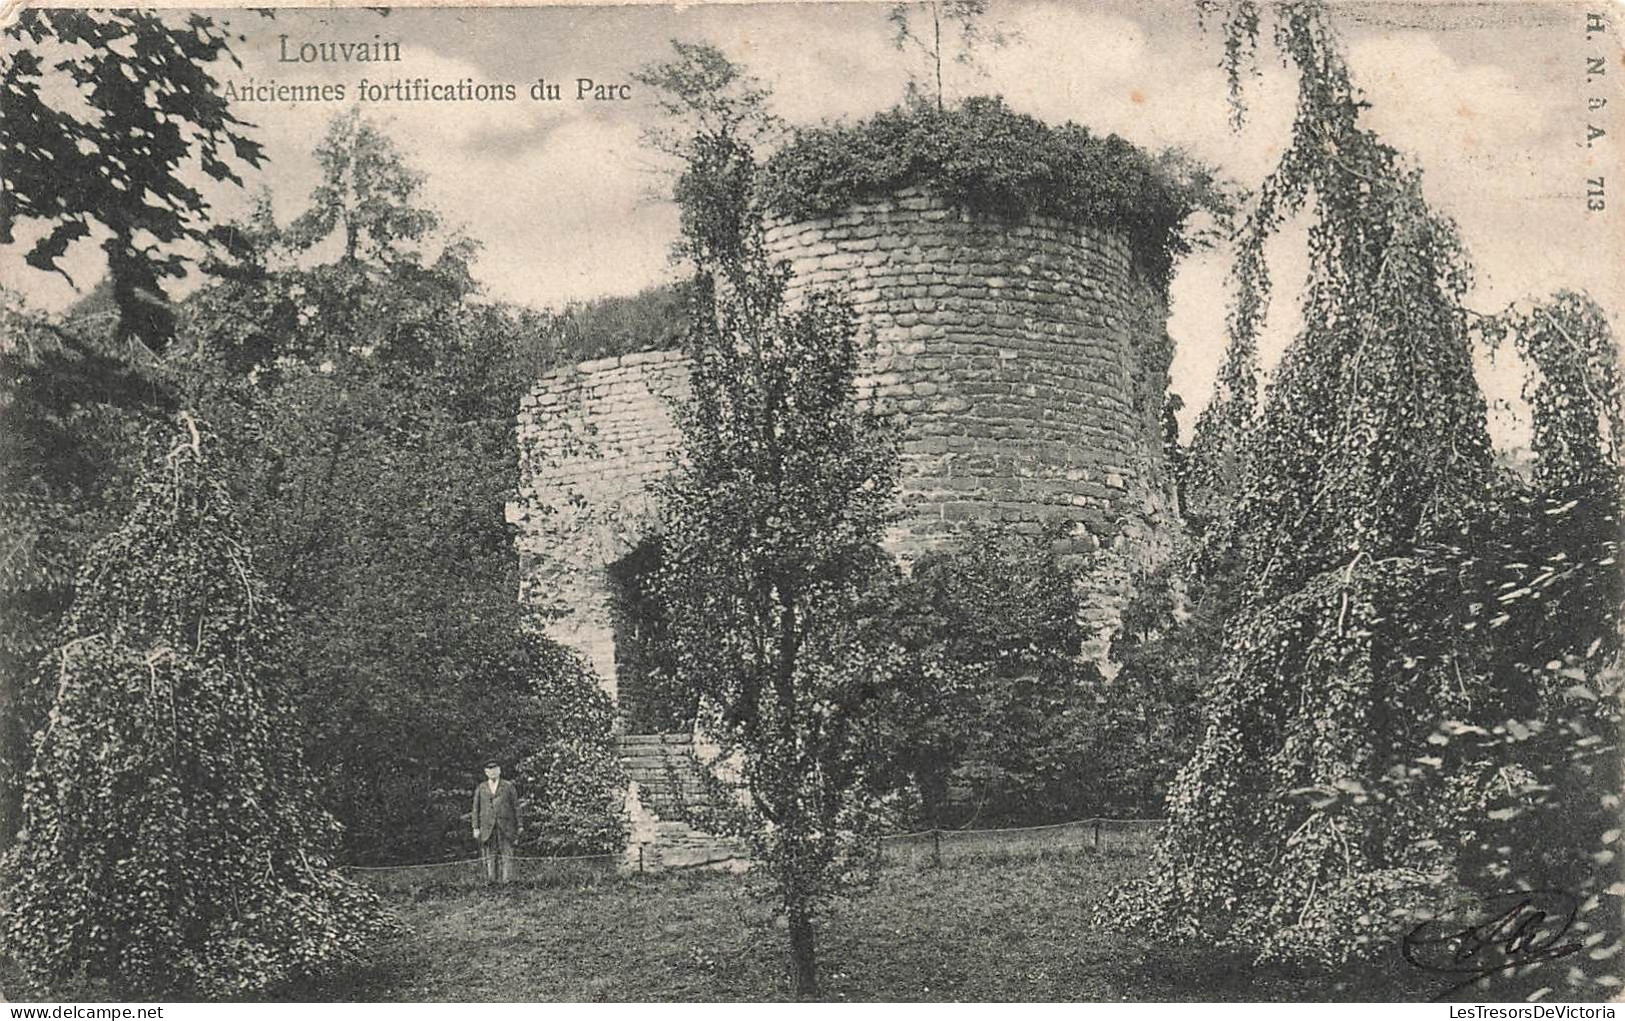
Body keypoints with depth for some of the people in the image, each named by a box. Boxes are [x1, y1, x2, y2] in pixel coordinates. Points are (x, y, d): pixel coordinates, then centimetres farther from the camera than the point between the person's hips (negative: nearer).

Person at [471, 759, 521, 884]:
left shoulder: (508, 786, 9)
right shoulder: (480, 788, 13)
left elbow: (516, 807, 7)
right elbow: (476, 809, 11)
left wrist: (517, 829, 2)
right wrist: (476, 828, 0)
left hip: (506, 830, -1)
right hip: (487, 829, 1)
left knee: (506, 857, -6)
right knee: (489, 858, -2)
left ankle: (506, 882, -6)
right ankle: (490, 881, 2)